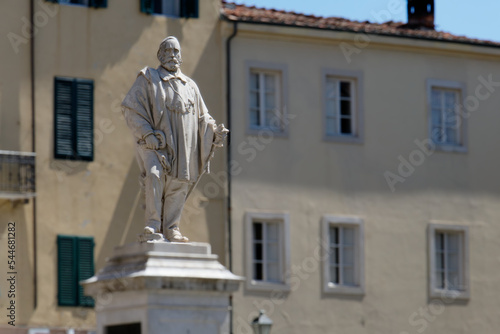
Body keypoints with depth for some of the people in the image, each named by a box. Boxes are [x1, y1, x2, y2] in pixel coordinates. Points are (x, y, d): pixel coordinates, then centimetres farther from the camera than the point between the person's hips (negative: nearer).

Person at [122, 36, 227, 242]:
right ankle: (152, 227, -24)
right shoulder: (148, 79, 8)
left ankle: (171, 229, 8)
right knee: (154, 175, -25)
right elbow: (131, 109, -1)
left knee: (178, 186, -1)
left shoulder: (189, 86, 21)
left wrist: (214, 131, 1)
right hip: (155, 143, -5)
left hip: (181, 146, 5)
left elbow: (202, 117, 23)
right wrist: (148, 134, -13)